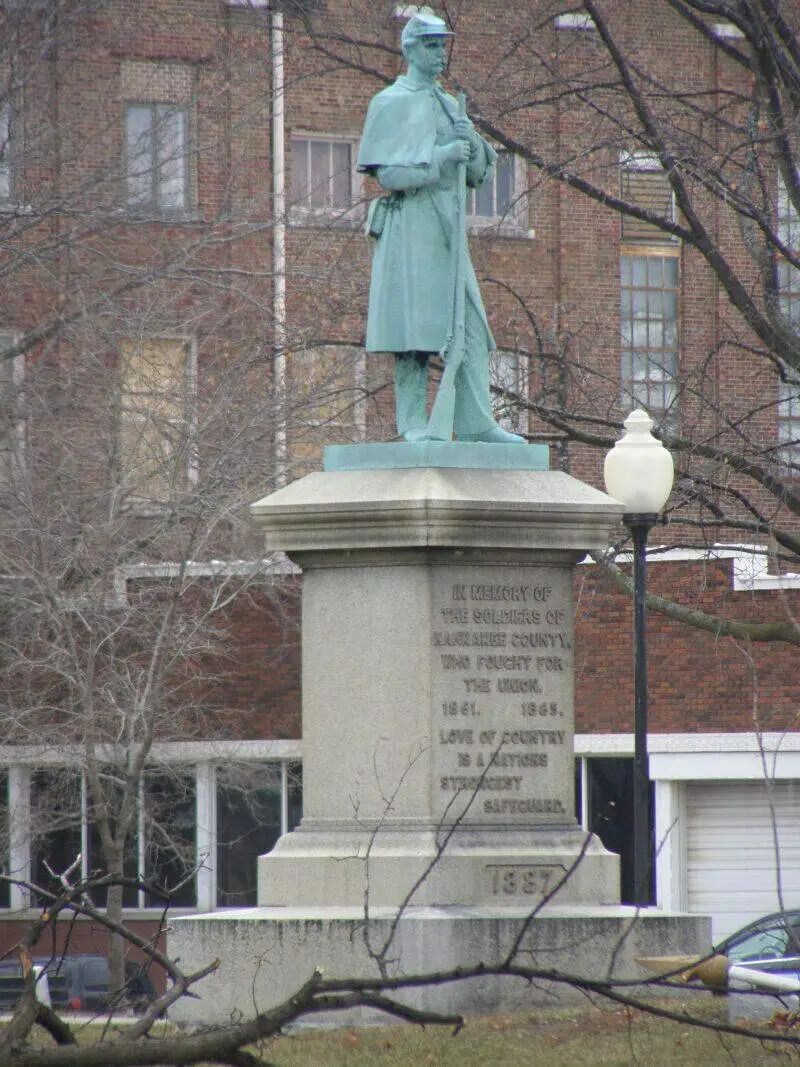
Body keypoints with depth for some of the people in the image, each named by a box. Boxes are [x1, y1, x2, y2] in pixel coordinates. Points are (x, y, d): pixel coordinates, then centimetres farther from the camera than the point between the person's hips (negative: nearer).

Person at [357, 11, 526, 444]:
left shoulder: (449, 105, 19)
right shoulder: (390, 104, 0)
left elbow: (479, 174, 18)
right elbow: (387, 173, -9)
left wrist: (470, 142, -2)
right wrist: (441, 156, -17)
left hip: (448, 227, 7)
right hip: (409, 225, -7)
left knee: (470, 327, 1)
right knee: (414, 327, -9)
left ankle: (476, 424, 1)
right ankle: (413, 425, -7)